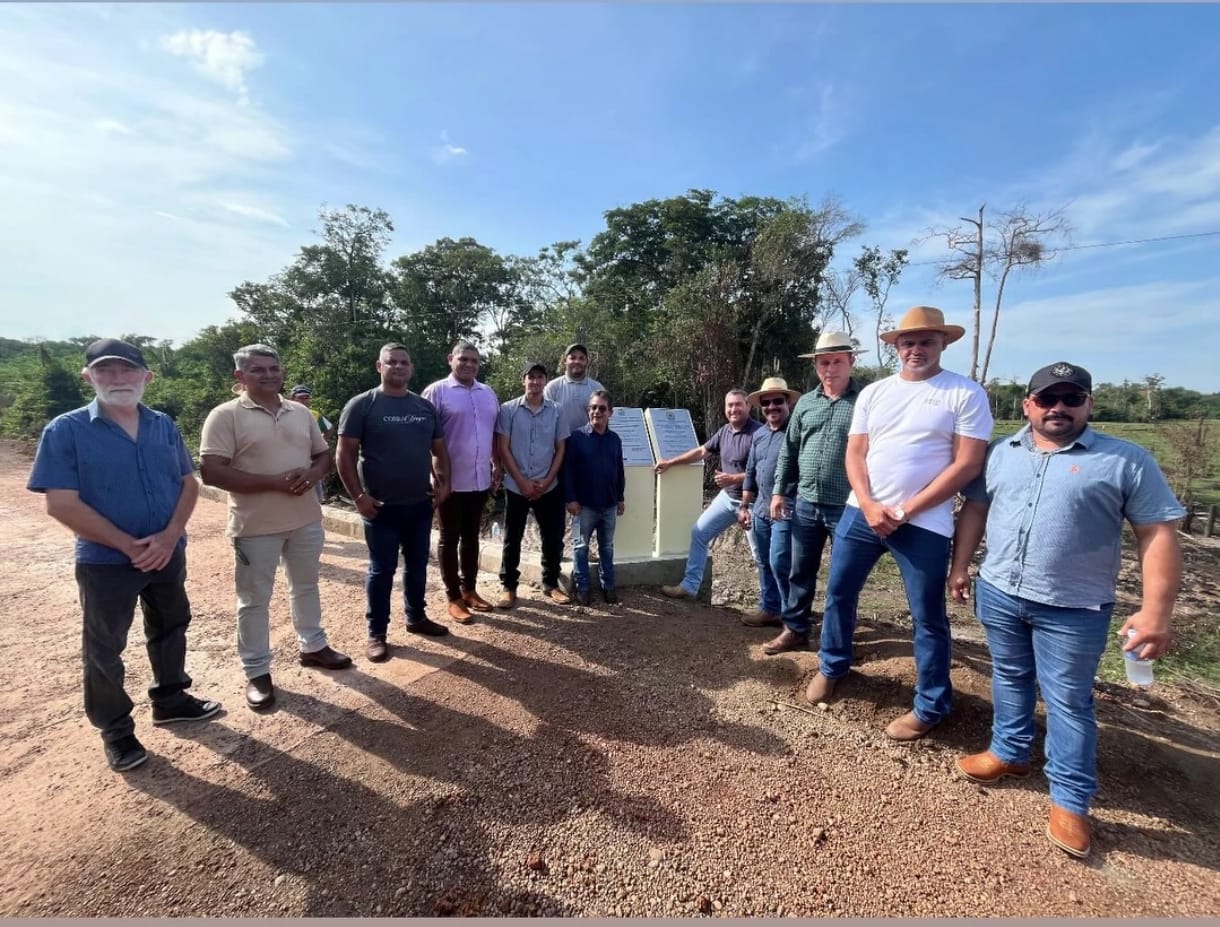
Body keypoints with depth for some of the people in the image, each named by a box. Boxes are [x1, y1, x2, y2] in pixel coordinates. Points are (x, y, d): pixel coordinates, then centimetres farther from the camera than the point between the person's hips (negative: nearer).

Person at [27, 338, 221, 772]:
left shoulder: (164, 425, 1)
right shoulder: (65, 431, -11)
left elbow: (189, 483, 1)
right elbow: (62, 504, -15)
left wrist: (168, 537, -13)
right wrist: (129, 545, -18)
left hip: (169, 553, 4)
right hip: (104, 561, -4)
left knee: (171, 629, 18)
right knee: (104, 647, 10)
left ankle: (170, 699, 38)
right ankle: (115, 729, 27)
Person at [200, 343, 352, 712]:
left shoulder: (301, 412, 7)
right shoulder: (225, 416, -10)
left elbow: (324, 455, 13)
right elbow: (211, 473, -17)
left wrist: (313, 475, -11)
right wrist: (275, 481, -22)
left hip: (306, 518, 5)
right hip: (256, 525, -5)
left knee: (306, 586, 19)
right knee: (254, 599, 8)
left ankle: (313, 646, 37)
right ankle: (257, 672, 22)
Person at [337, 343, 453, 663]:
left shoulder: (425, 406, 8)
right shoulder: (361, 405, -6)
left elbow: (439, 450, 15)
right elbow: (345, 455, -8)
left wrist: (443, 483, 4)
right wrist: (358, 496, -13)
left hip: (421, 505, 5)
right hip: (382, 507, -4)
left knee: (417, 565, 16)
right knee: (381, 570, 5)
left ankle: (416, 617, 34)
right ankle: (377, 633, 20)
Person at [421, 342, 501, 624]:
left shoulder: (488, 393, 11)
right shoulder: (437, 391, -7)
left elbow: (495, 433, 17)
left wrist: (497, 465, 14)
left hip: (480, 480, 6)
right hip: (451, 481, -5)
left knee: (471, 537, 15)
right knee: (450, 539, 6)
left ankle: (469, 589, 28)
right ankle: (454, 597, 16)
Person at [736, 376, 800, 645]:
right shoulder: (758, 435, 13)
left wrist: (782, 500, -19)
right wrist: (744, 506, 17)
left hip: (786, 510, -7)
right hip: (760, 509, 7)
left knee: (780, 563, -9)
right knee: (765, 563, 15)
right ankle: (769, 608, 30)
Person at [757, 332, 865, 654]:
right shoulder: (805, 403, 9)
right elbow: (789, 450, 13)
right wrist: (779, 490, 9)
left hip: (847, 506, -4)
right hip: (806, 503, 5)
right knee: (800, 572, 13)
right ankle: (795, 629, 28)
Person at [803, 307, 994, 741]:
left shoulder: (966, 393, -3)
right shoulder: (873, 393, 9)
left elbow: (967, 464, -9)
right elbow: (855, 453, 6)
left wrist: (906, 511, -13)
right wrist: (869, 505, -10)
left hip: (924, 523, -4)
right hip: (861, 512, 4)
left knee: (928, 617, 6)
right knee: (839, 593, 13)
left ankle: (930, 707, 25)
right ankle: (832, 666, 36)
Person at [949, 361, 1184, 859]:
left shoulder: (1127, 461, -6)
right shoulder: (1001, 453, 6)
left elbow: (1158, 534, -9)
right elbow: (975, 508, 12)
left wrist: (1155, 611, -15)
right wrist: (960, 565, 9)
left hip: (1073, 610, -3)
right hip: (998, 594, 4)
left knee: (1068, 701, 7)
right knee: (1010, 680, 18)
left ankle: (1070, 800, 21)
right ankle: (1009, 753, 37)